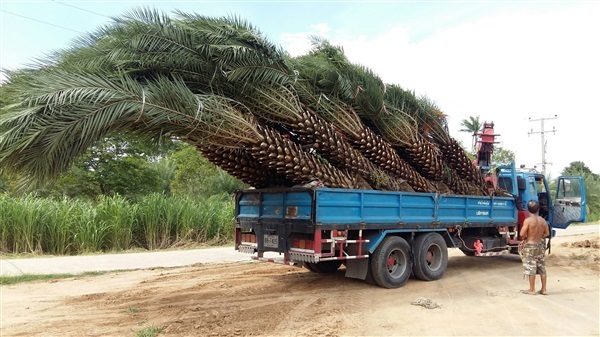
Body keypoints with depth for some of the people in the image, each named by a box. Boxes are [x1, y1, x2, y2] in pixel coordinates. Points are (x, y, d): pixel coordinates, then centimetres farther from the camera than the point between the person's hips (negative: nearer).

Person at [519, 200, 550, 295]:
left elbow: (522, 234, -20)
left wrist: (525, 238, 0)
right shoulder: (542, 220, 2)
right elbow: (547, 233, 9)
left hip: (530, 246, -6)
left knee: (531, 267, 1)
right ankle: (543, 289, 19)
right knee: (541, 267, 12)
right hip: (540, 245, 6)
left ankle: (532, 290, 7)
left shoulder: (527, 220, -17)